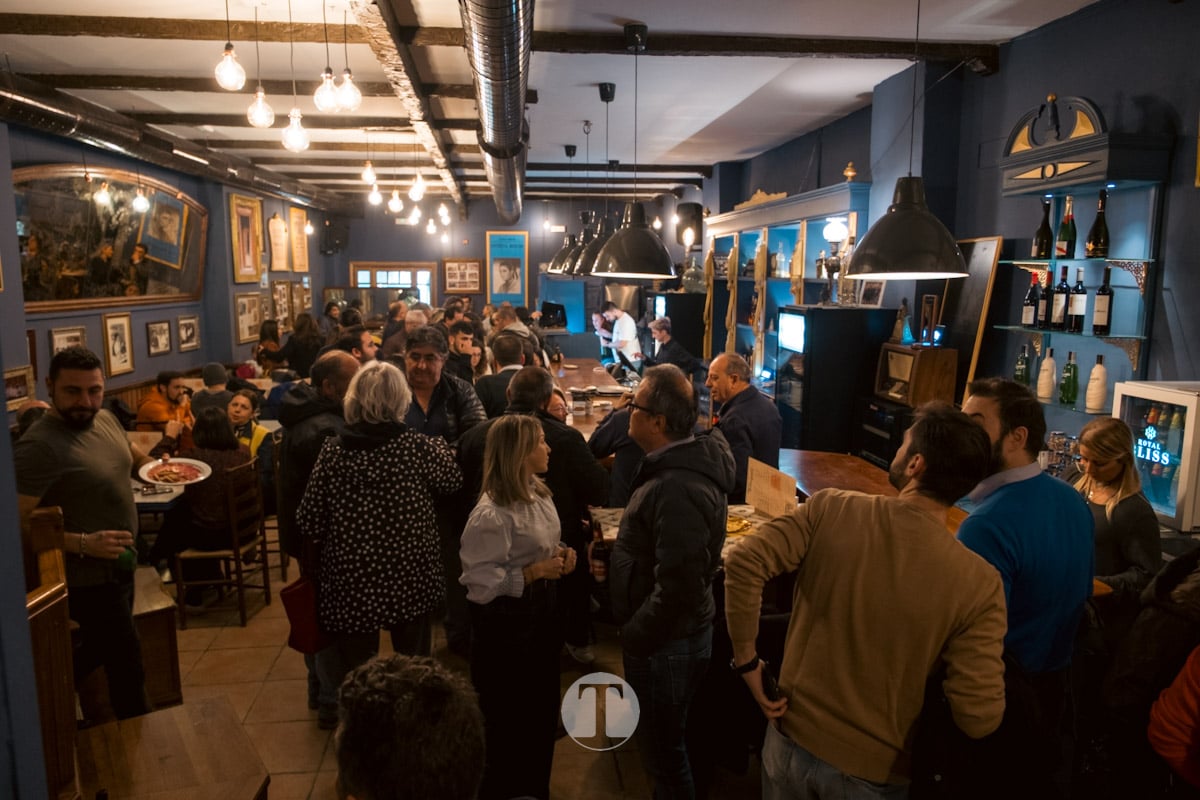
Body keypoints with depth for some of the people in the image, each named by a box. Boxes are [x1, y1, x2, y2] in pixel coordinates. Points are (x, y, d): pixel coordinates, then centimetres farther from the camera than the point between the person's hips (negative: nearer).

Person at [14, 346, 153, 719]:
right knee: (126, 664, 6)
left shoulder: (106, 418, 0)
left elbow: (131, 454, 20)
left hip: (117, 566, 8)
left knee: (97, 650, 27)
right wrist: (83, 544, -35)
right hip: (88, 579, -8)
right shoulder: (38, 447, -25)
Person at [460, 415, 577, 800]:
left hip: (541, 610, 9)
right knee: (508, 719, 10)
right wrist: (533, 573, -27)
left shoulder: (538, 493, 3)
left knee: (542, 710, 22)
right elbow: (479, 580, -24)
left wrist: (560, 556, -4)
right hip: (505, 621, -9)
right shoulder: (492, 513, -25)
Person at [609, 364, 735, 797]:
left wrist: (633, 637, -20)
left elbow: (677, 588, -32)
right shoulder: (676, 464, 3)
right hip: (670, 635, 10)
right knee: (662, 744, 26)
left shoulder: (678, 489, -30)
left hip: (664, 643, -10)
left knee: (661, 751, 10)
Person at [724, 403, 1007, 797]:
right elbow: (980, 717, -19)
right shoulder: (978, 583, -19)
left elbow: (743, 562, -21)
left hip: (793, 736, 1)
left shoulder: (830, 509, -15)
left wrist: (746, 660, -9)